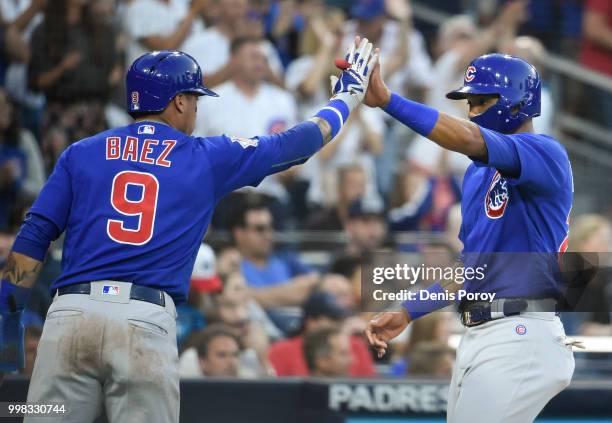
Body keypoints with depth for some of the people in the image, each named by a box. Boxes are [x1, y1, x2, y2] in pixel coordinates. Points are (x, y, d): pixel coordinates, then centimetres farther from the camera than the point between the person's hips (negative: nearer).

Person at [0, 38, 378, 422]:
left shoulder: (81, 153, 16)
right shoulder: (208, 158, 14)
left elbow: (33, 238, 8)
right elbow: (297, 143, 25)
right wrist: (349, 94, 41)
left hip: (70, 311, 1)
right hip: (148, 320, -1)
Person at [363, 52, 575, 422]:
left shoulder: (547, 153, -9)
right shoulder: (477, 172, 20)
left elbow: (470, 141, -27)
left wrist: (386, 99, -33)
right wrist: (407, 313, 16)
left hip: (520, 339, -9)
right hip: (478, 335, 9)